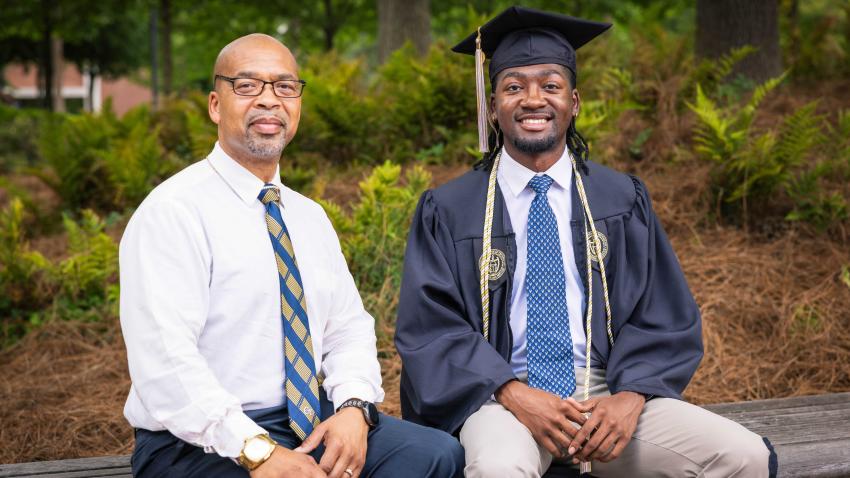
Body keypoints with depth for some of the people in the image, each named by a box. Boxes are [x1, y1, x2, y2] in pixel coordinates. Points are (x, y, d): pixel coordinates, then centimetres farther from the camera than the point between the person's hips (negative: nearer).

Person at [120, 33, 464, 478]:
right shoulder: (173, 212, -9)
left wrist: (354, 408, -10)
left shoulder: (310, 217, 15)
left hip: (315, 424, 6)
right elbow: (165, 360, -19)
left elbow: (349, 328, 11)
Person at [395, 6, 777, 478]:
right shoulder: (448, 210, 4)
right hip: (499, 393, -3)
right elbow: (429, 327, -1)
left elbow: (664, 316, 8)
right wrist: (514, 394, -16)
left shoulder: (621, 200, 10)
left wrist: (630, 396, -12)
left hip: (607, 390, 3)